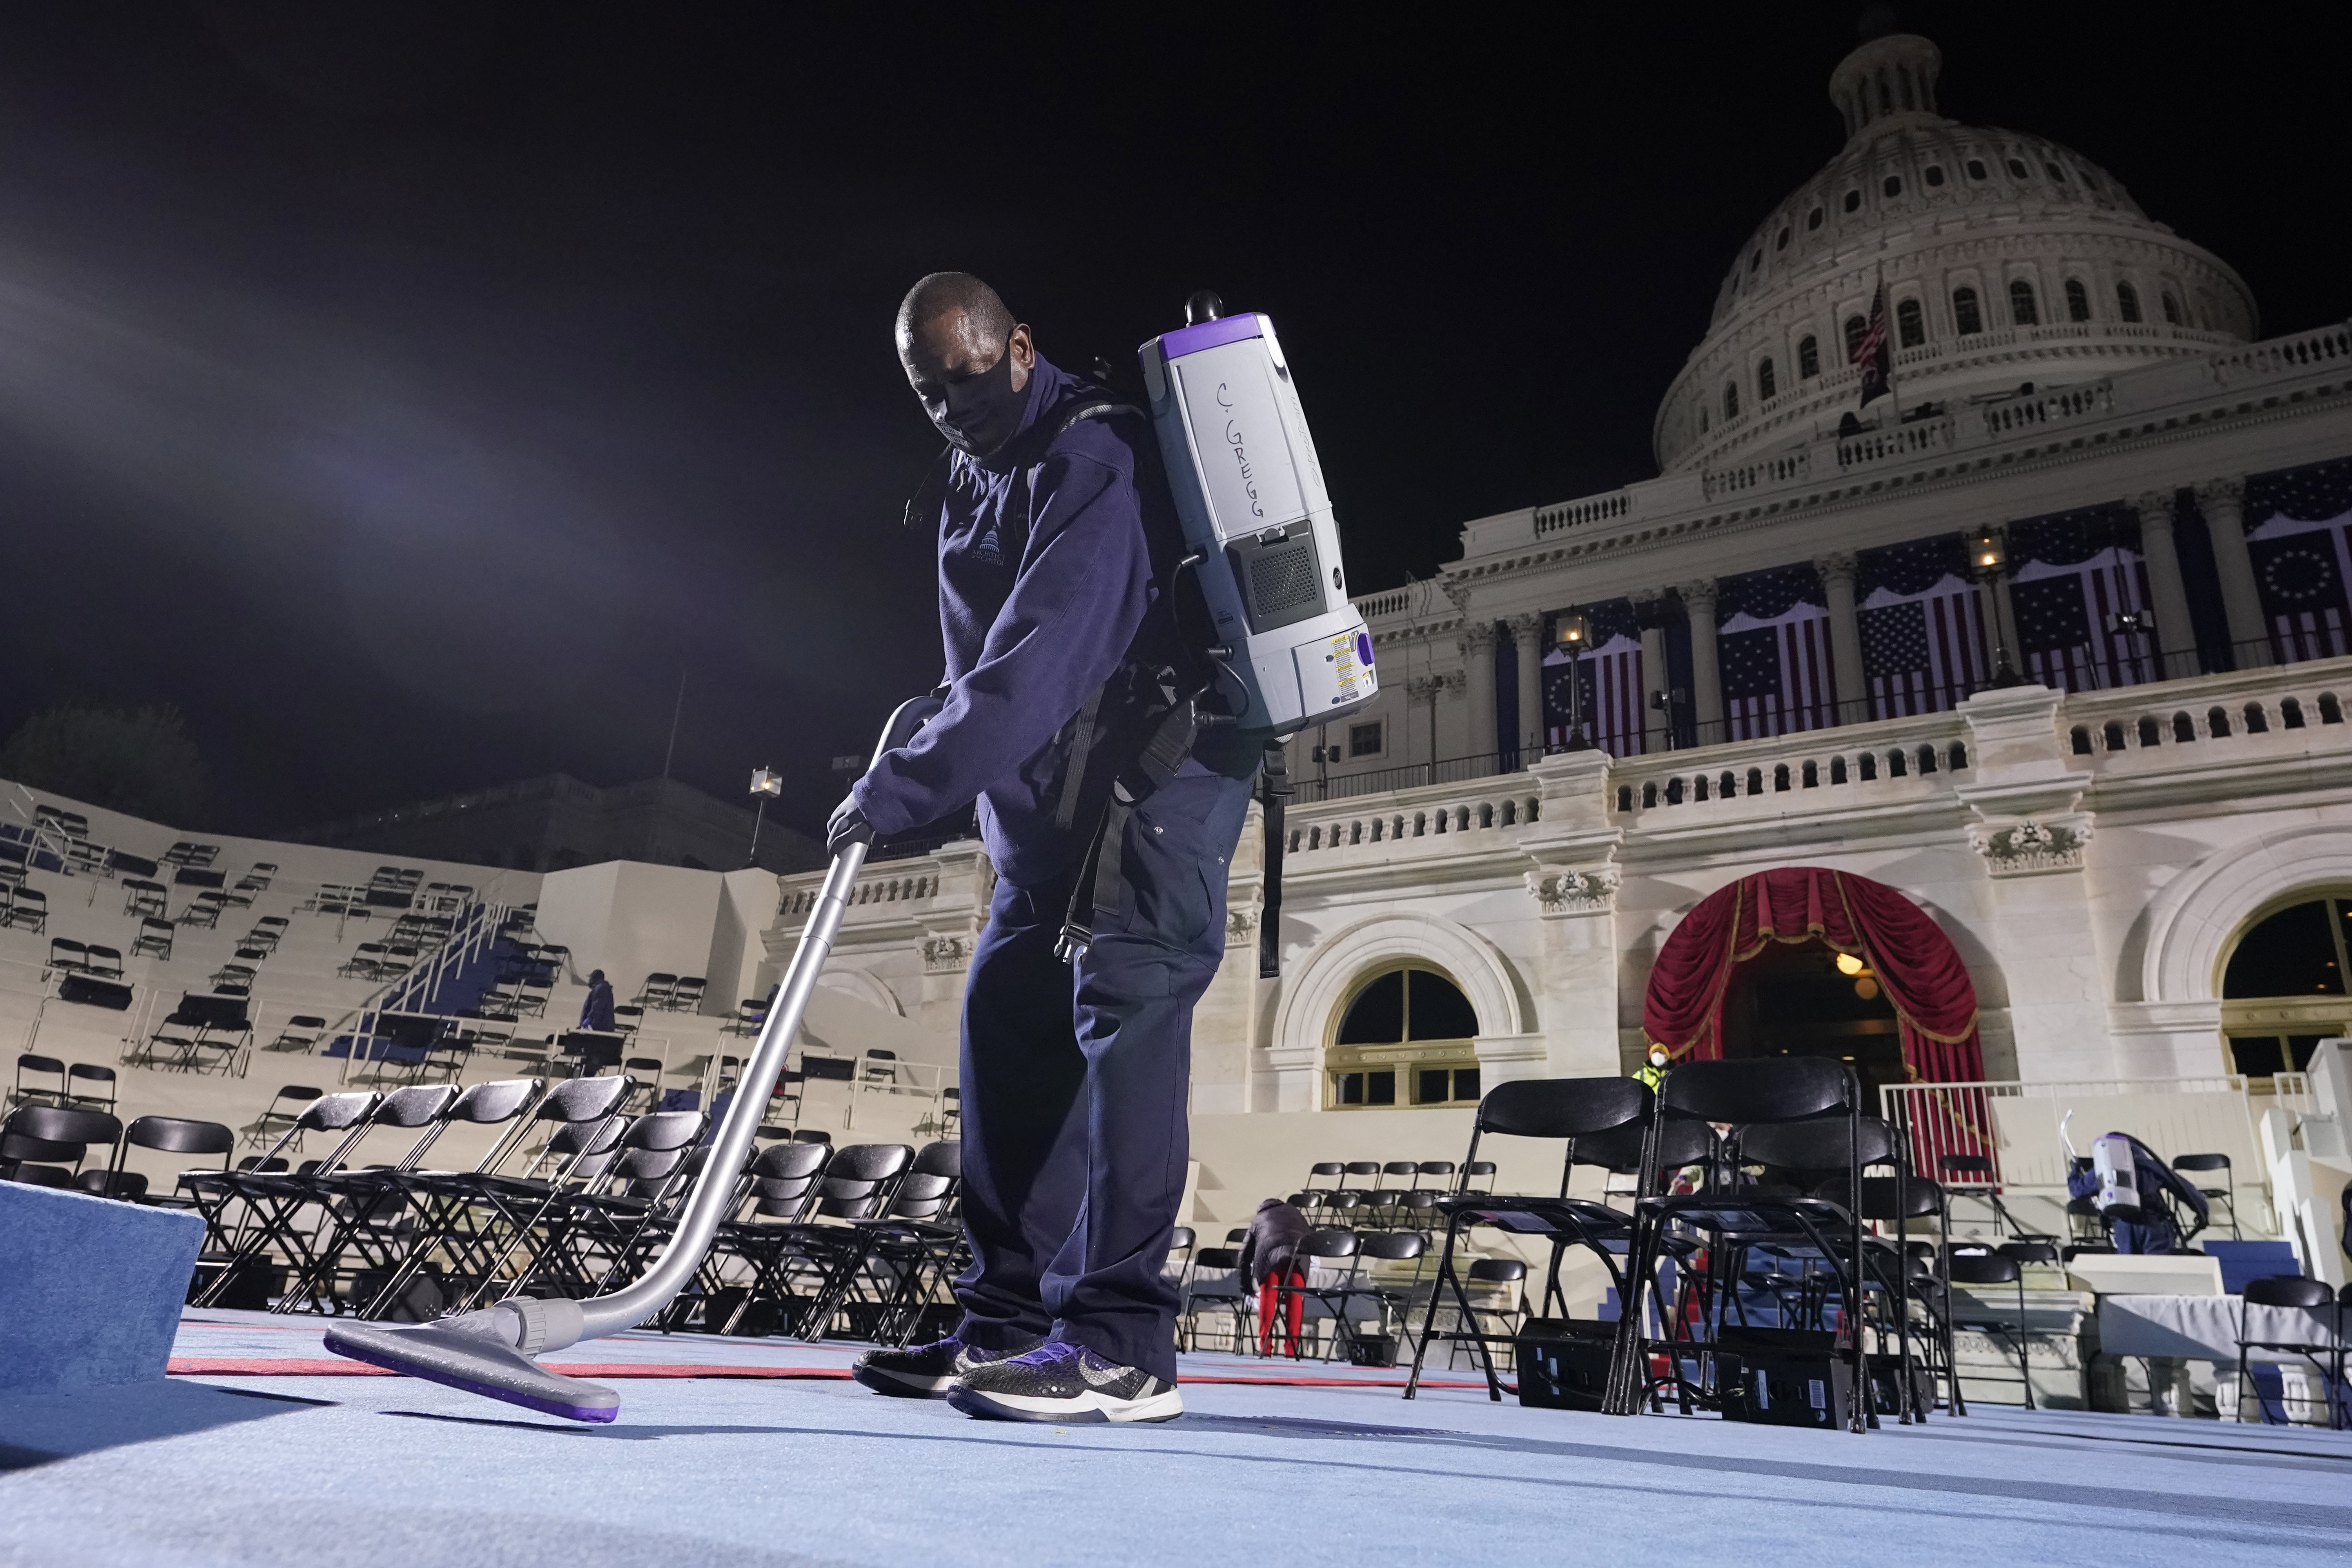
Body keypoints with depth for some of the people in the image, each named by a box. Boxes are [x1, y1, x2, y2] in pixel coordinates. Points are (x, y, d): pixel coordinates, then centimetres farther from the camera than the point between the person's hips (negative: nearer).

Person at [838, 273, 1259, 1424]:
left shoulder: (1095, 454, -17)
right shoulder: (968, 484, 15)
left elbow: (1046, 655, -29)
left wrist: (902, 788, -31)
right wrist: (930, 729, 7)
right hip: (1055, 794, 9)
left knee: (1122, 1005, -18)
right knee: (1007, 1013, 4)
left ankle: (1121, 1343, -16)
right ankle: (1012, 1322, 10)